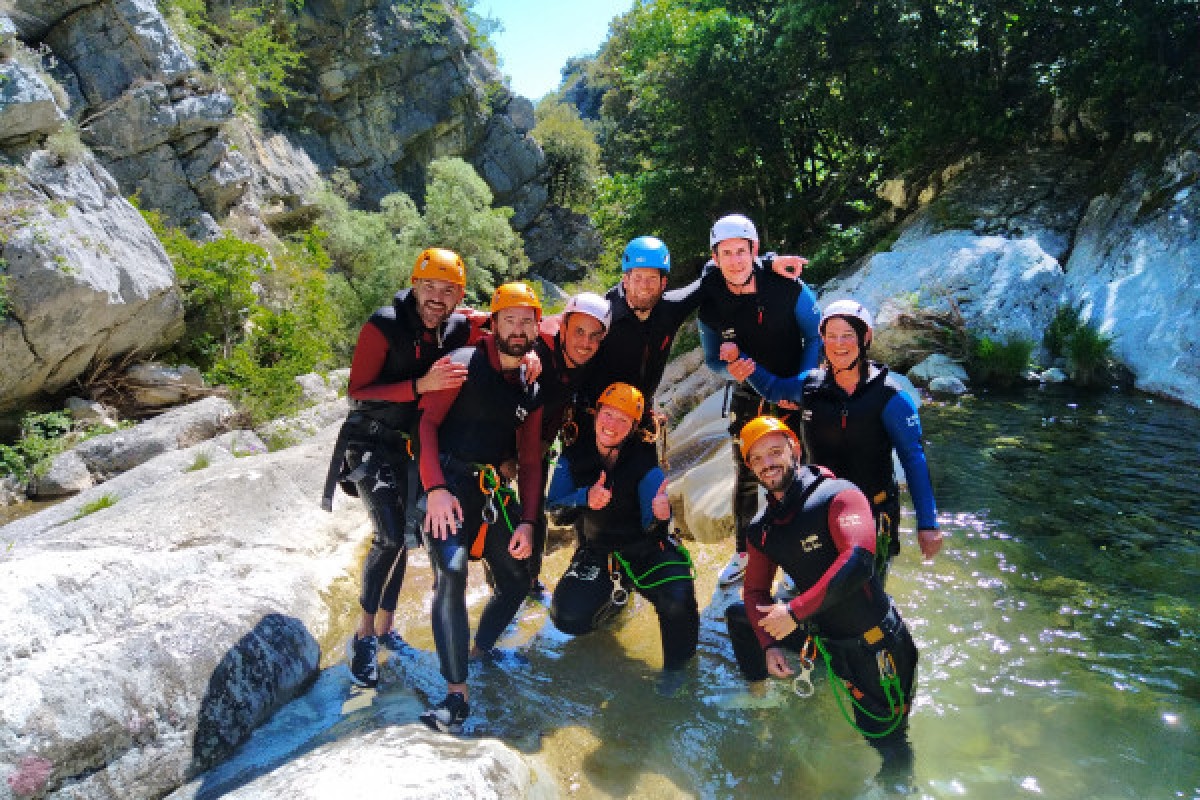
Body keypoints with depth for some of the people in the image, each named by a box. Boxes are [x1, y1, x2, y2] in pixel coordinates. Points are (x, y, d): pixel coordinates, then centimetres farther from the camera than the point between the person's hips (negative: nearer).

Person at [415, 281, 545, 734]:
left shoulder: (530, 389, 10)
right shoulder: (464, 364, -6)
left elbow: (530, 461, 12)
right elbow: (427, 422, -11)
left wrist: (527, 521, 2)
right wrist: (435, 489, -23)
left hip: (494, 489, 6)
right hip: (448, 482, -6)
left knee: (516, 582, 8)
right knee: (452, 572, -25)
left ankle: (479, 650, 33)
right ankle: (456, 694, -20)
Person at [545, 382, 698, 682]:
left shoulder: (645, 466, -16)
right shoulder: (573, 457, -9)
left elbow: (650, 526, -22)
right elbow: (554, 507, -13)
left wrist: (660, 516, -47)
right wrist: (585, 498, -34)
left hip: (645, 548, -2)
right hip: (596, 552, 3)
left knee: (678, 600, -30)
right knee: (569, 618, -17)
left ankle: (677, 668, 2)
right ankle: (615, 594, 19)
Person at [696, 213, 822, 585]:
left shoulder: (787, 288, -20)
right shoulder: (709, 304, -13)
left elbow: (816, 337, -8)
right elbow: (713, 359, 1)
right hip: (747, 398, 3)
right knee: (745, 478, 12)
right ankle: (743, 554, 29)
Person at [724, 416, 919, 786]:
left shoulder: (837, 495, -20)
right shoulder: (762, 529, 1)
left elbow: (858, 561, -33)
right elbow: (755, 590, 9)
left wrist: (795, 611, -30)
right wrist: (769, 646, -7)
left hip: (873, 644, -6)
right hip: (821, 634, 6)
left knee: (886, 740, 4)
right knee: (737, 615, 11)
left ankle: (898, 781, 38)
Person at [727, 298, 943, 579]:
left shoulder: (889, 396, -13)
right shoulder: (811, 385, -3)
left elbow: (914, 460, -10)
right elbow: (771, 388, 17)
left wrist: (927, 524, -11)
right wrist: (746, 366, -4)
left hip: (874, 513, -4)